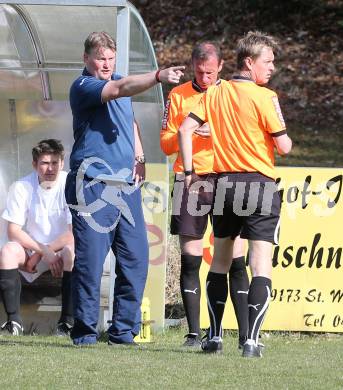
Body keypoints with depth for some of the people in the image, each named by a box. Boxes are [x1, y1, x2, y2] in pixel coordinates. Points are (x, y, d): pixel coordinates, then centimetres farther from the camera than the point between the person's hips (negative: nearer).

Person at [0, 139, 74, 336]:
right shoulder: (22, 187, -7)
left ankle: (67, 322, -28)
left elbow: (75, 233, -17)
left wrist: (39, 254, -19)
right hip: (30, 251, 2)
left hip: (62, 250, -1)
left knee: (73, 251, -35)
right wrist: (44, 251, -23)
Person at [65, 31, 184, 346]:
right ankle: (85, 332, 1)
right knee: (90, 261, -7)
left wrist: (137, 154, 20)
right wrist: (159, 77, -40)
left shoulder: (120, 83, 18)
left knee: (136, 260, 3)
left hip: (126, 186, 7)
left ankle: (123, 331, 10)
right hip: (93, 186, -7)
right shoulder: (83, 87, -7)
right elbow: (120, 90, -27)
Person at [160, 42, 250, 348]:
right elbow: (166, 144, 7)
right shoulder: (178, 96, 9)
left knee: (236, 260, -5)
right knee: (190, 261, 0)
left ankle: (245, 333, -5)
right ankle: (194, 332, 4)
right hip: (190, 181, 1)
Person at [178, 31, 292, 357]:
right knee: (261, 265, -4)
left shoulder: (215, 93, 6)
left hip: (225, 183, 5)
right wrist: (287, 139, 12)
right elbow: (283, 146, -11)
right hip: (260, 184, -5)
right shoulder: (264, 97, -11)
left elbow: (185, 128, 3)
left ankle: (214, 336, 17)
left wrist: (189, 171, 10)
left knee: (220, 260, 17)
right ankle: (251, 340, -13)